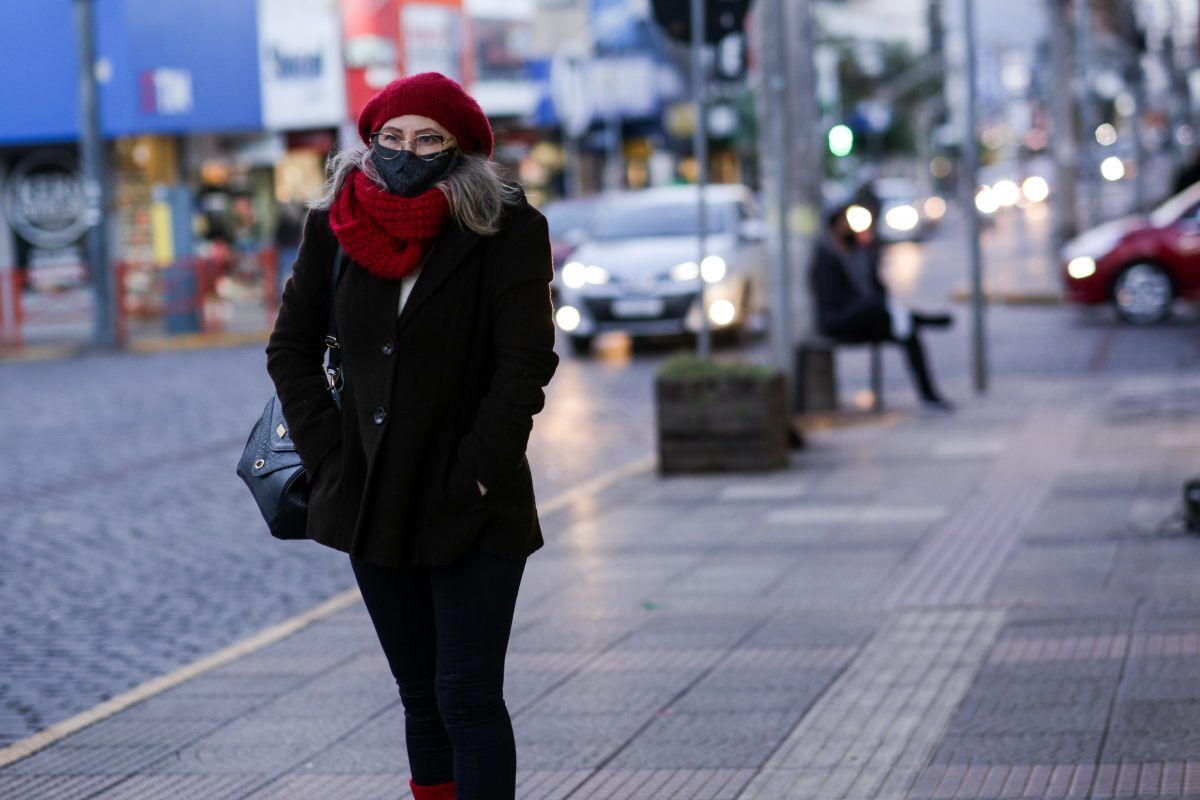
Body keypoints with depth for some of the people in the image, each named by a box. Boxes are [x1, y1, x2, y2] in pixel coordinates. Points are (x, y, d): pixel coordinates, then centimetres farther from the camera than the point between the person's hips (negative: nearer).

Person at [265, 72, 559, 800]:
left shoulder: (508, 230, -9)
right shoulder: (336, 226, 2)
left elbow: (526, 364, -12)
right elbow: (291, 348, 10)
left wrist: (471, 477, -14)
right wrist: (329, 457, 1)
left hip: (473, 513, -4)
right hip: (374, 506, 4)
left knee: (469, 697, -8)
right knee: (421, 696, 12)